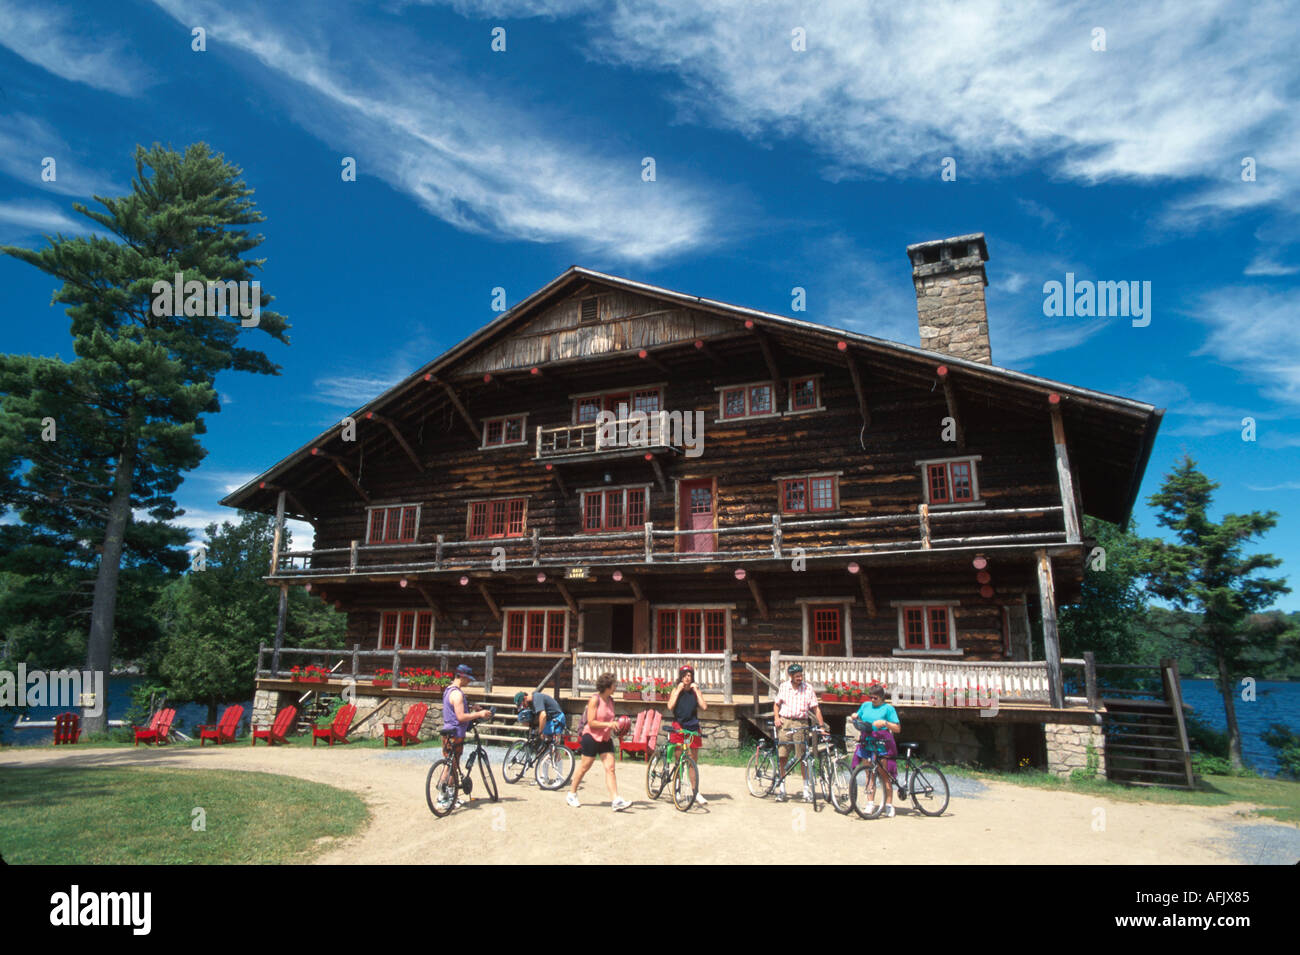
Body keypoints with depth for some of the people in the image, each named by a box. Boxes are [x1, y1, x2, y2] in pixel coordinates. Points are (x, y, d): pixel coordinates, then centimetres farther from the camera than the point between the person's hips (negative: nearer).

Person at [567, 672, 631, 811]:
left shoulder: (610, 700, 7)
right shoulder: (595, 699, -15)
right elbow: (591, 722, -18)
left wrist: (616, 724, 2)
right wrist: (608, 724, -24)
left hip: (605, 738, 6)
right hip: (591, 737, -6)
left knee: (610, 768, -3)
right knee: (585, 767, 4)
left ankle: (615, 800, -7)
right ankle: (571, 794, 23)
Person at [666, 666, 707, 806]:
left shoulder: (695, 691, 5)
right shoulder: (676, 690, 3)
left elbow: (704, 706, -9)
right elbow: (670, 706, -13)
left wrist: (696, 690, -9)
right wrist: (679, 690, -12)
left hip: (692, 728, 1)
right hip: (678, 727, -1)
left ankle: (696, 792, 12)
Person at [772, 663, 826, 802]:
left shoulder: (808, 688, 1)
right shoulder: (784, 686, 6)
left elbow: (815, 708, -1)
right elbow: (777, 704, 15)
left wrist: (821, 725, -8)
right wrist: (776, 717, -1)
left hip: (800, 724, -1)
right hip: (784, 722, 1)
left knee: (803, 757, -1)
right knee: (782, 756, 2)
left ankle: (807, 788, 11)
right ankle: (782, 787, 14)